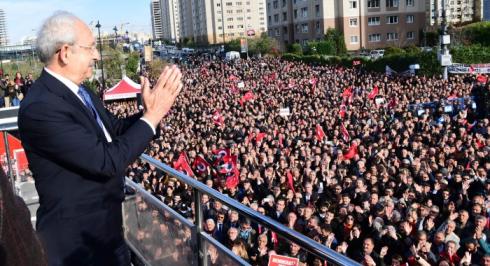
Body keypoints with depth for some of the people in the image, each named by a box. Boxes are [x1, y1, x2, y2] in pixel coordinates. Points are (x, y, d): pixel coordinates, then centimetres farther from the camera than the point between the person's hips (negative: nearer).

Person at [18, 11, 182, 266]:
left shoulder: (78, 91, 1)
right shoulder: (40, 107, -27)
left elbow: (116, 128, 8)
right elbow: (108, 161, -30)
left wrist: (151, 108, -9)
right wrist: (153, 115, -24)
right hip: (76, 236, -8)